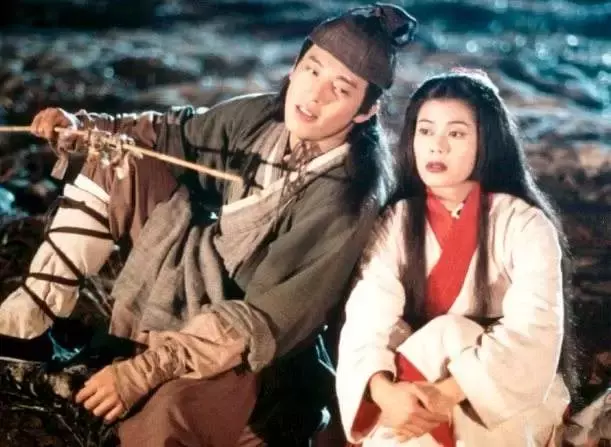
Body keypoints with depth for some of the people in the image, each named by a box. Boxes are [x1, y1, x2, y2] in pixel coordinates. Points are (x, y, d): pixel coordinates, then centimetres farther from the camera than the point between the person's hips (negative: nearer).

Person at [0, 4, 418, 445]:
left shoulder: (348, 198, -26)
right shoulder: (261, 116, -6)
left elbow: (266, 321, -28)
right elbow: (174, 133, 11)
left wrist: (147, 369, -31)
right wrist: (79, 126, -4)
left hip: (253, 352, -8)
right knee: (120, 160, -1)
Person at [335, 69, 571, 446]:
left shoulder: (526, 226, -11)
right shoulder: (397, 221, -1)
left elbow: (533, 334, -23)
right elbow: (367, 319, -14)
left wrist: (446, 395, -36)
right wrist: (384, 391, -35)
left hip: (511, 397, -1)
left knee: (449, 335, -28)